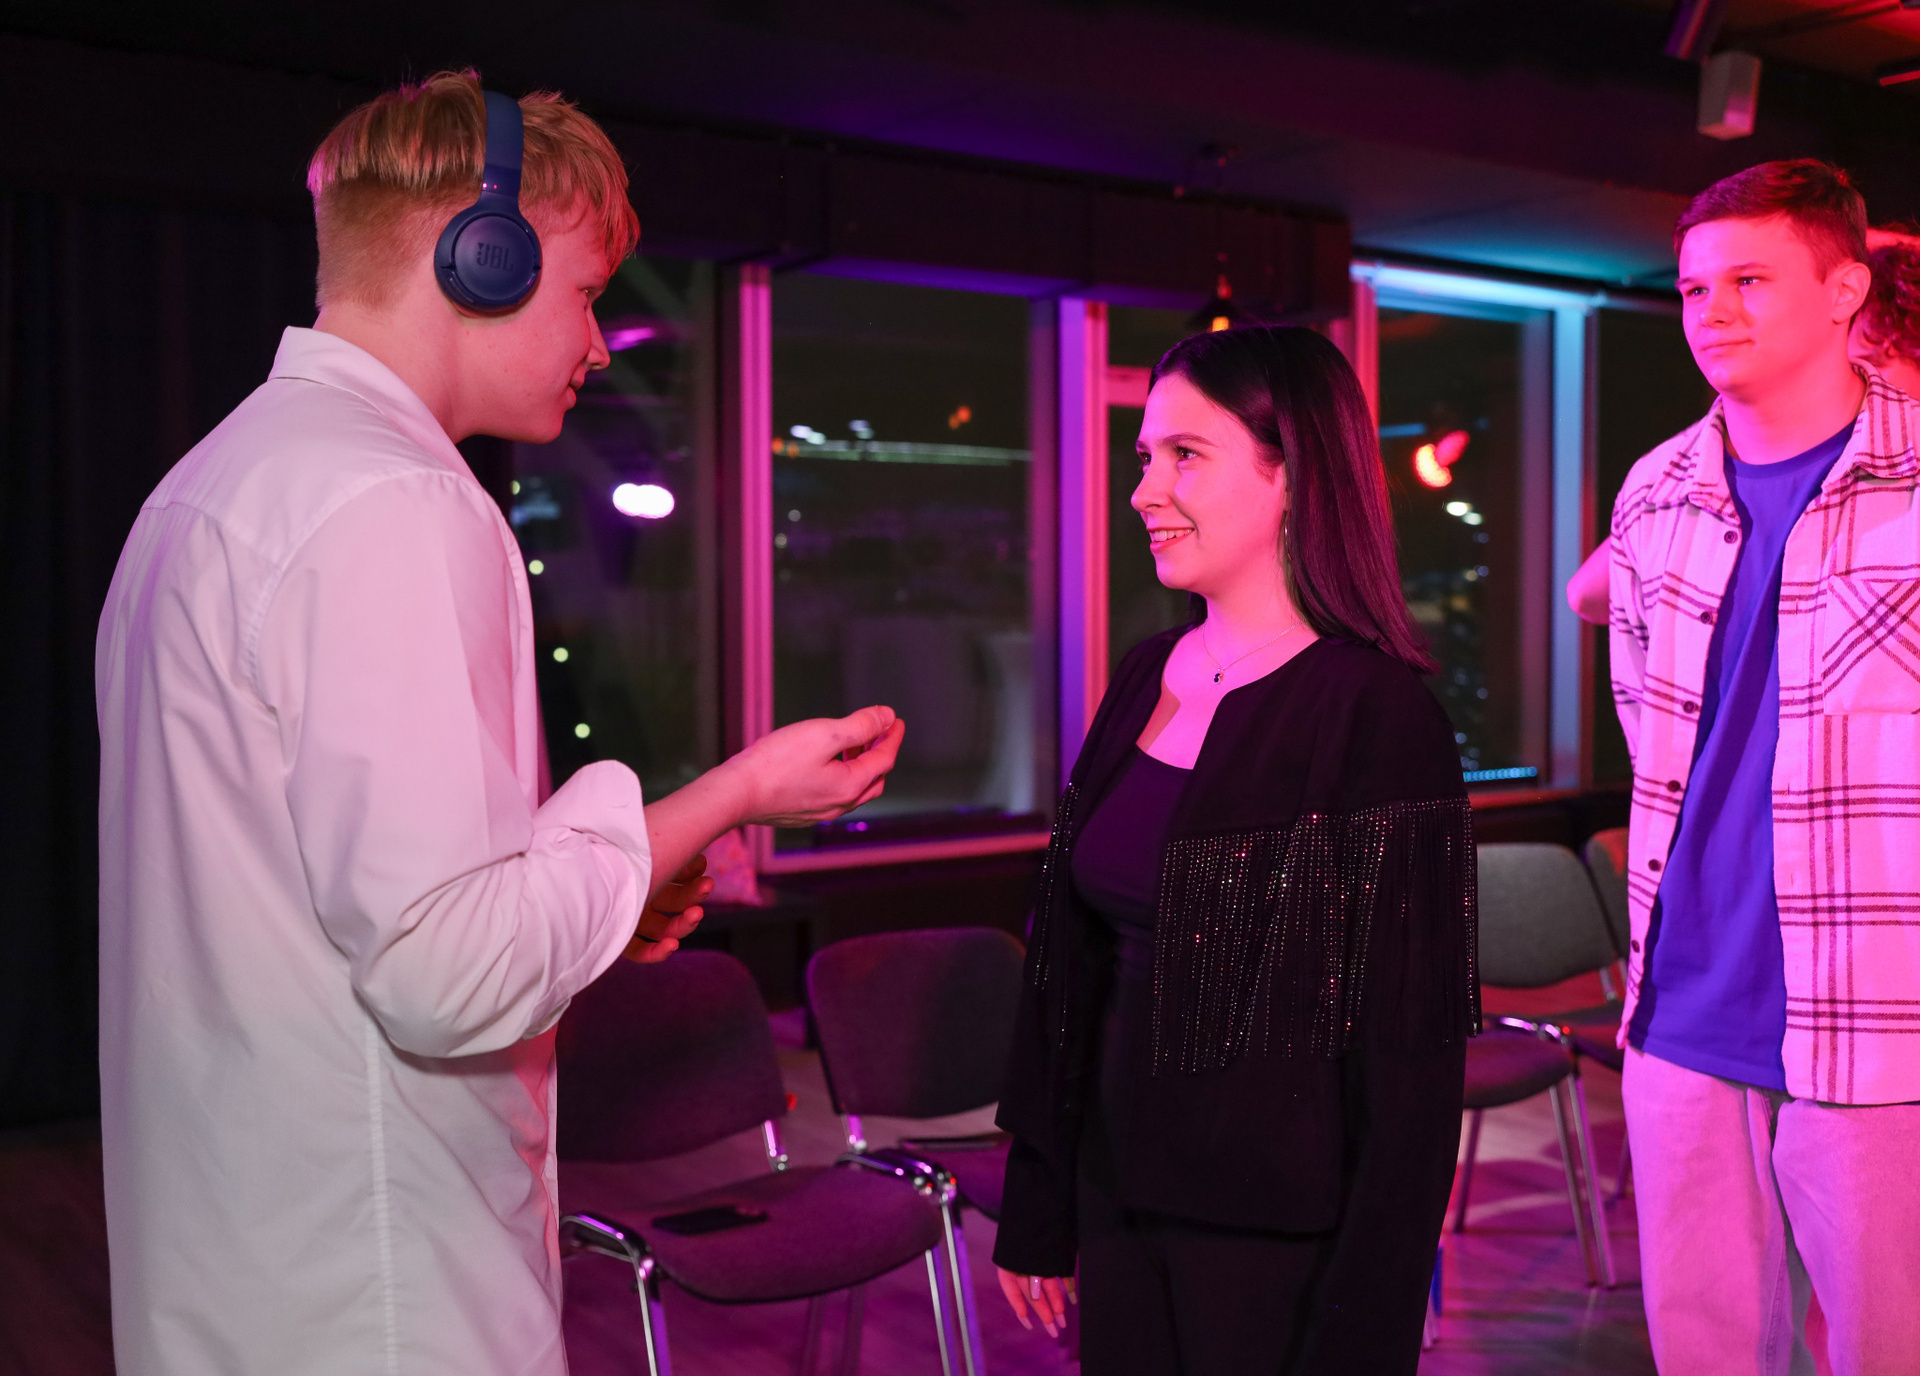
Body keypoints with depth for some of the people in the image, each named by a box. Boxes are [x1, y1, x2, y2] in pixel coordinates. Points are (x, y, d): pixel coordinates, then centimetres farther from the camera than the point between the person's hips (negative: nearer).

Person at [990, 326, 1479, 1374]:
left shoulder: (1376, 712, -16)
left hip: (1281, 1240, -6)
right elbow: (1074, 956, 8)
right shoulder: (1146, 678, 4)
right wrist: (1037, 1204, 10)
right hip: (1121, 1200, 6)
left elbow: (1412, 1061, -15)